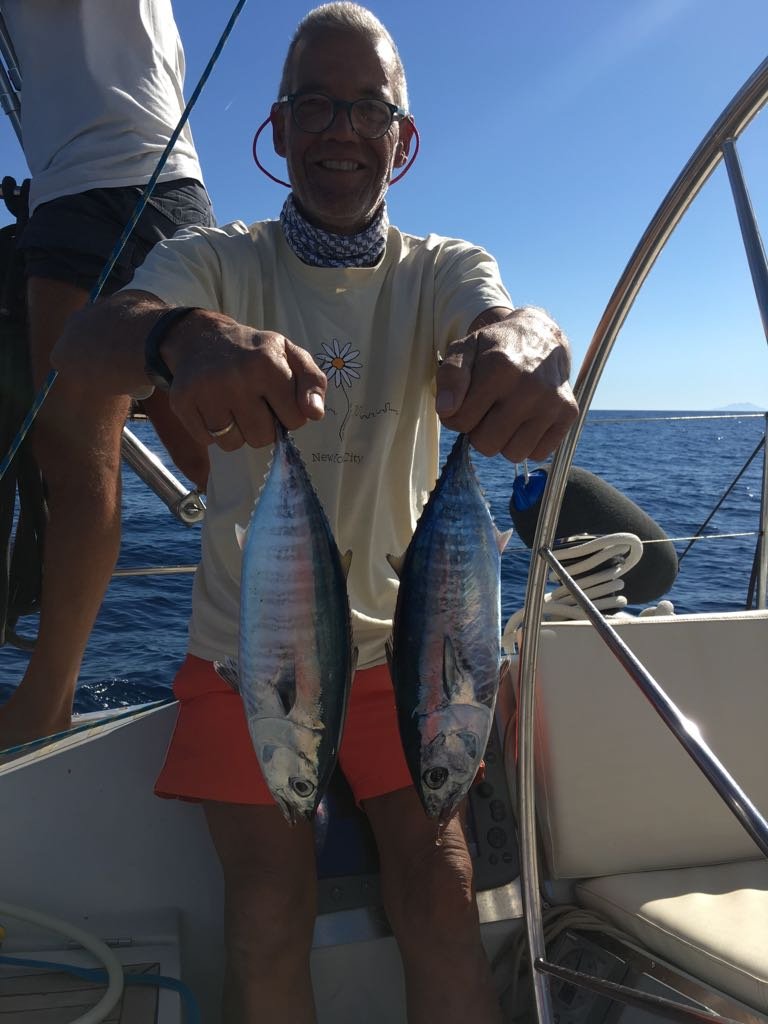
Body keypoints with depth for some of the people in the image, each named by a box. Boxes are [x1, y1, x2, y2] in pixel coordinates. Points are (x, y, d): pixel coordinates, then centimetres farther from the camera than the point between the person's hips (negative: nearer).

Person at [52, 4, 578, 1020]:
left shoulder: (442, 270, 0)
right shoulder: (218, 261, -3)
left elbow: (514, 318, -23)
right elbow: (83, 345, -23)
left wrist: (521, 345, -49)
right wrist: (182, 337, -48)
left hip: (398, 642, 1)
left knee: (442, 898, -8)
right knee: (268, 918, -4)